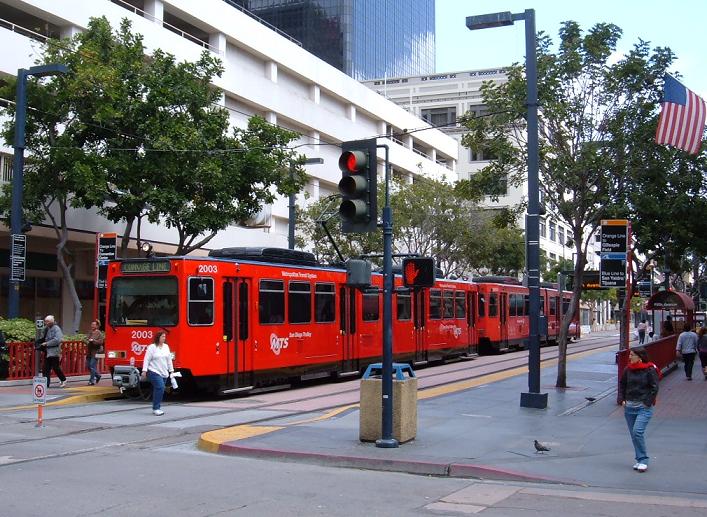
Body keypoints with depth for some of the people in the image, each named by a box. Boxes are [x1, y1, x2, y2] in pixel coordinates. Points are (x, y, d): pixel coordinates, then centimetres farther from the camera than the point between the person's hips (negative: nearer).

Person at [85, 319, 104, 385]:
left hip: (95, 352, -8)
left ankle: (92, 380, -1)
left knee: (92, 366, -8)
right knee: (88, 366, 11)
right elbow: (86, 339, 25)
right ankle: (97, 375, 30)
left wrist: (93, 340, -20)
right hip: (89, 352, 8)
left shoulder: (99, 333, -8)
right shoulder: (90, 332, 14)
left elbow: (100, 342, -17)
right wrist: (87, 342, 4)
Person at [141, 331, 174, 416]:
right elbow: (147, 360, -9)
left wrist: (171, 370, 16)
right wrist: (144, 370, -15)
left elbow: (169, 360, 16)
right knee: (160, 388, -19)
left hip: (164, 373, 7)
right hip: (154, 372, -7)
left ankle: (157, 408, 17)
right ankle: (156, 408, -14)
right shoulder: (152, 347, -7)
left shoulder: (166, 347, 12)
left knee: (159, 389, 9)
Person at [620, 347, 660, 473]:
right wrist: (623, 399, 11)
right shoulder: (628, 370, 6)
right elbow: (622, 385, 20)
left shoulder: (650, 370, -9)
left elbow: (654, 388, -6)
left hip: (644, 407, -6)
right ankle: (640, 460, 20)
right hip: (629, 407, 6)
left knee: (638, 432, -17)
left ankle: (643, 460, -7)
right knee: (633, 434, 8)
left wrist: (647, 403, -10)